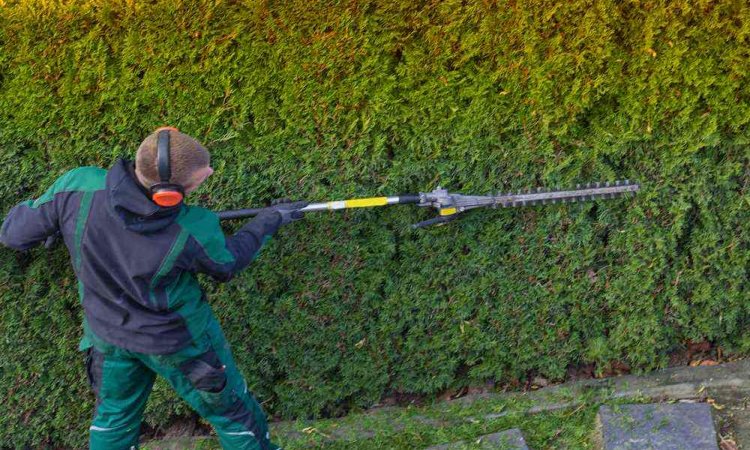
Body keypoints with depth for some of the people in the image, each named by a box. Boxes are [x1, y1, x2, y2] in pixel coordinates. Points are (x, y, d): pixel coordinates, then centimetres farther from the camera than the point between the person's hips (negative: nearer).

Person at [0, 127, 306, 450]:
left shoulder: (78, 187, -33)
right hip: (179, 340, -4)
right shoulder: (194, 231, -36)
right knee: (230, 408, 22)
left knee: (115, 412, 29)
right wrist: (270, 220, 3)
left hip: (109, 333, 4)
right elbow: (226, 264, -12)